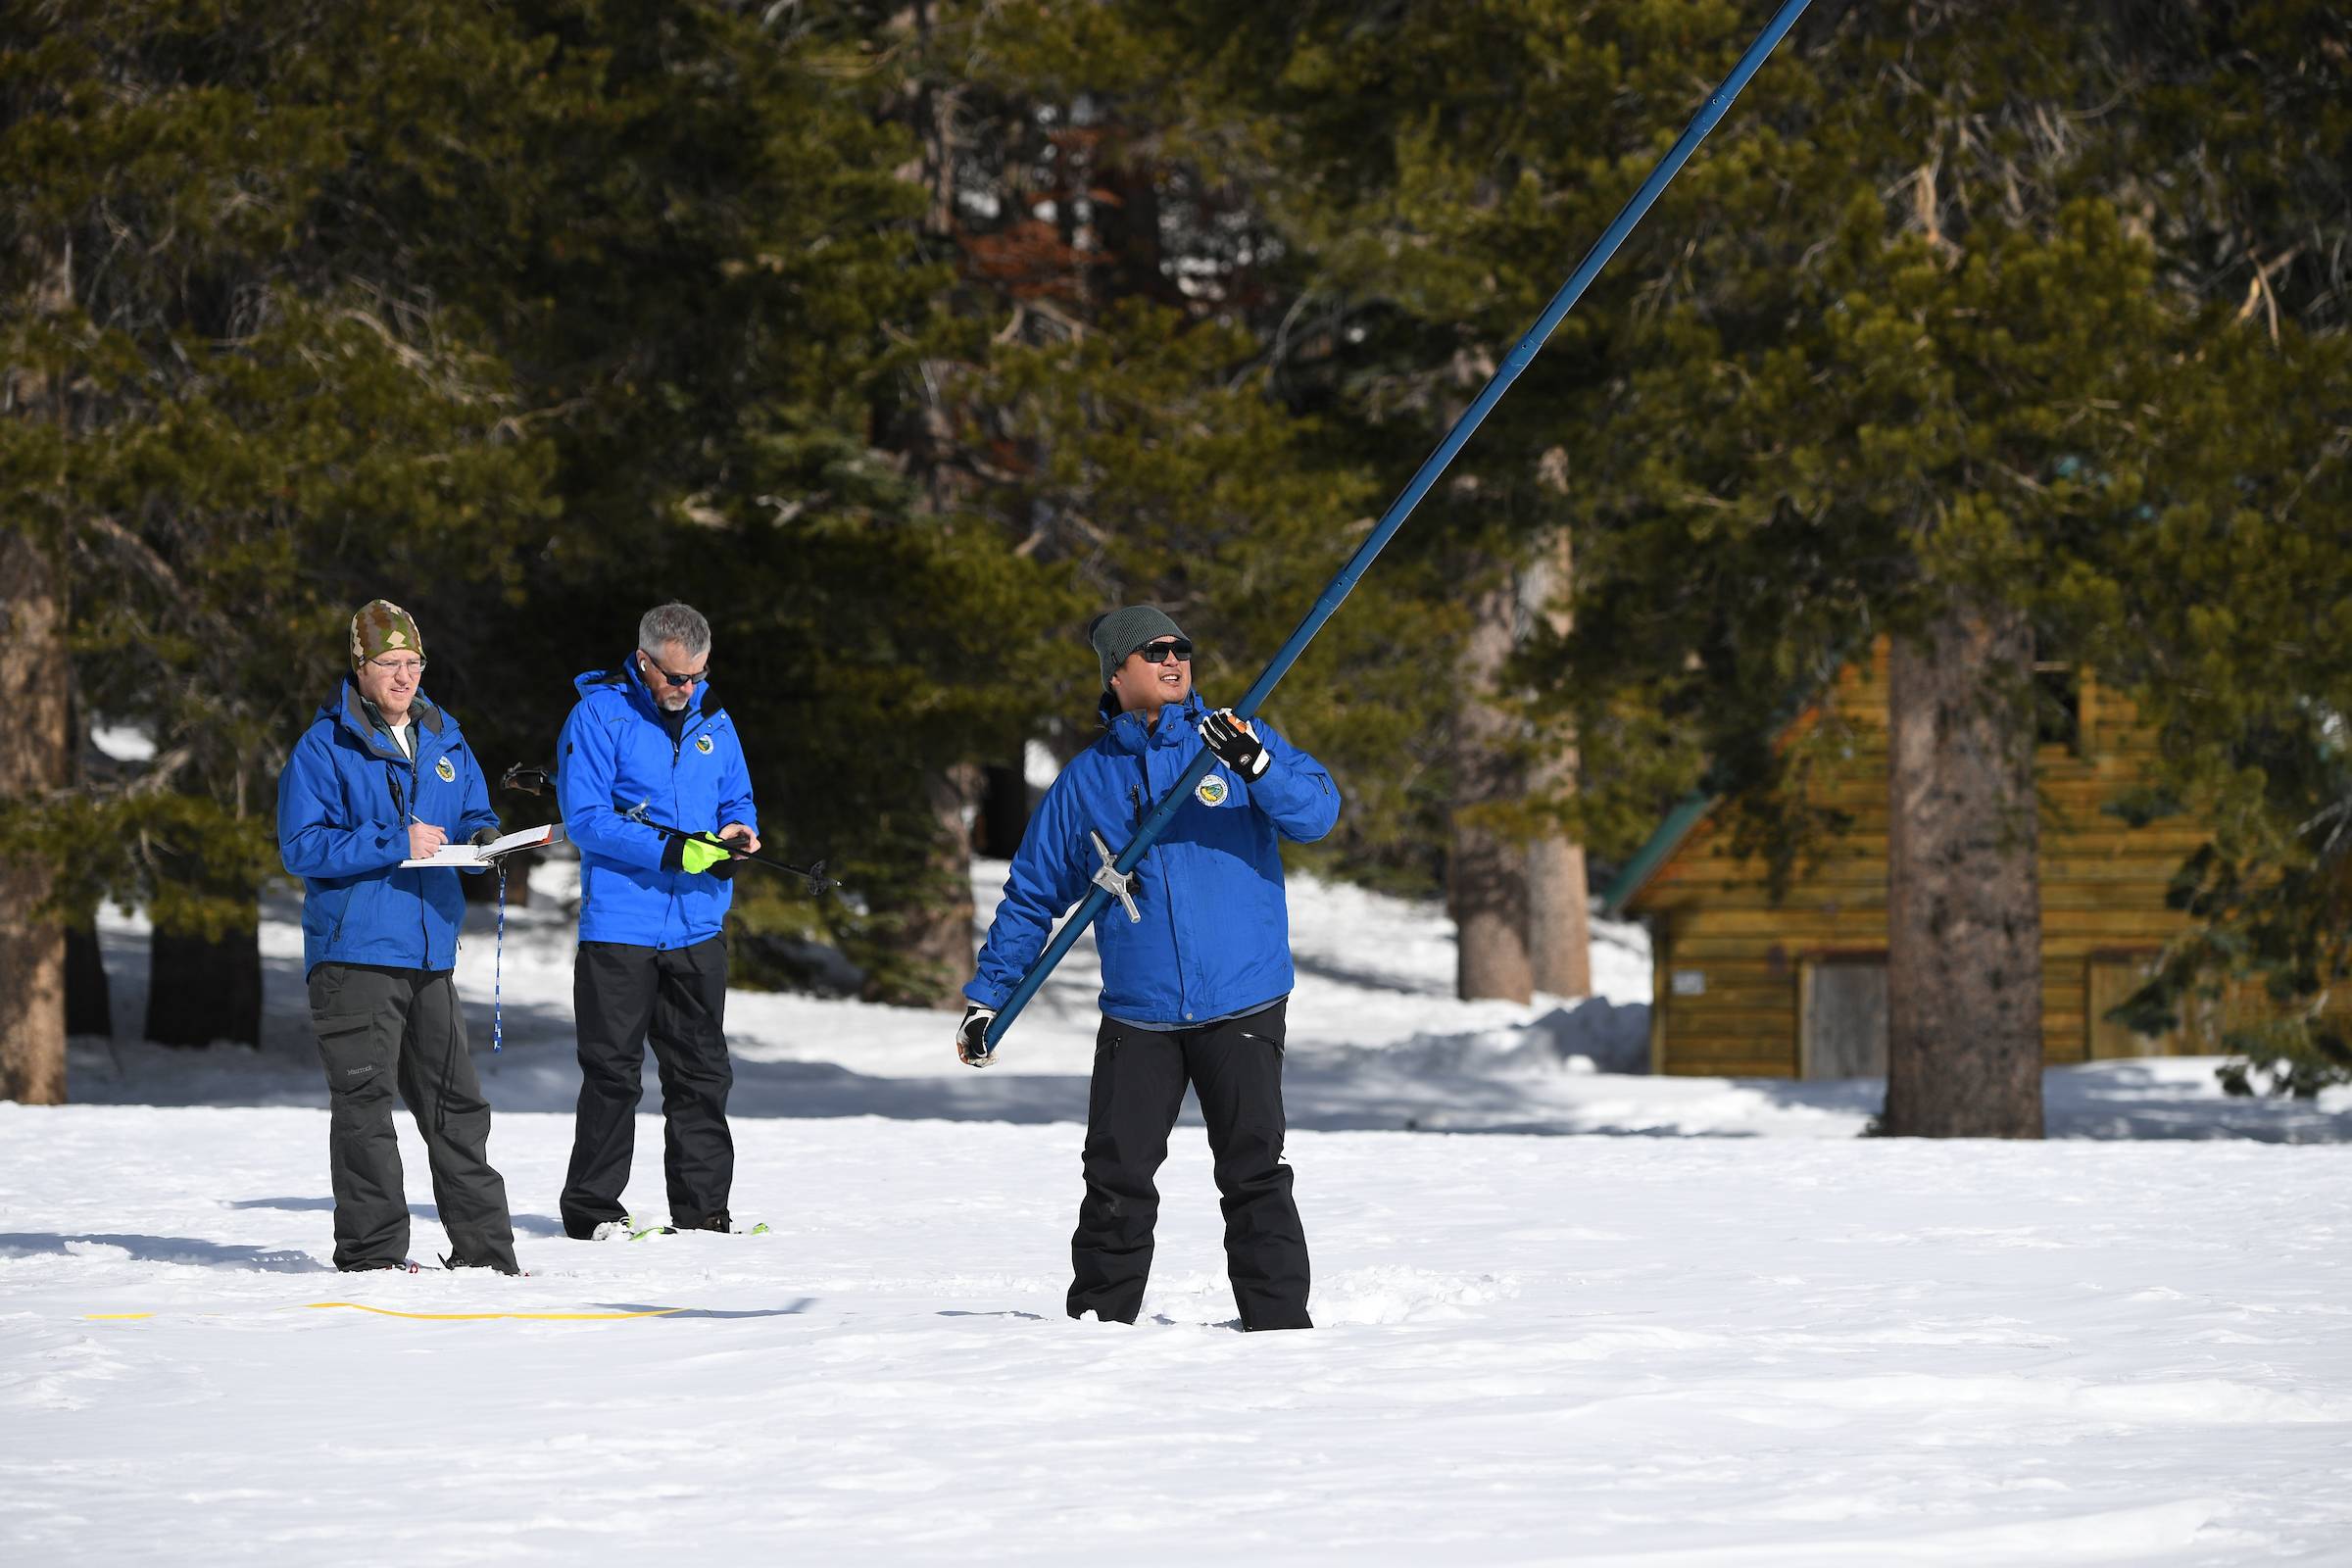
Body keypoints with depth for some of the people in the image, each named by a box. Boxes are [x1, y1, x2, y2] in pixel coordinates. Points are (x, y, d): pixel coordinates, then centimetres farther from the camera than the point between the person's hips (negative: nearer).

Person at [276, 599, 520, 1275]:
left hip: (428, 952, 6)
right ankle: (371, 1250, -2)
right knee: (364, 1105, -7)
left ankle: (483, 1245, 13)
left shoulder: (444, 741, 15)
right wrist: (395, 844, -19)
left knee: (456, 1103, 8)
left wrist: (484, 837, 0)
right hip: (354, 950, -6)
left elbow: (471, 813, 24)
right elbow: (302, 845, -13)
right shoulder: (324, 748, -5)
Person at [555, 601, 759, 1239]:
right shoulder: (599, 716, -7)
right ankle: (592, 1208, 4)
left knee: (702, 1069, 8)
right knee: (613, 1070, -3)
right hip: (619, 924, -5)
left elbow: (736, 798, 20)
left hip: (697, 924, 5)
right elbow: (586, 816, -13)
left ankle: (702, 1204, 14)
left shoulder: (712, 720, 11)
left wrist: (737, 829, -5)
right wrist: (672, 852, -21)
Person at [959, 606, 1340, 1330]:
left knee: (1254, 1175, -3)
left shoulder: (1231, 739, 4)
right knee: (1117, 1181, 0)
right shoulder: (1087, 779, 9)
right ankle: (1097, 1319, 11)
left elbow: (1318, 810, -9)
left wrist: (1258, 767, -27)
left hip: (1242, 1005, -2)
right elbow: (1032, 895, 15)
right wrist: (985, 997, 12)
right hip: (1137, 1017, 2)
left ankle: (1280, 1321, 2)